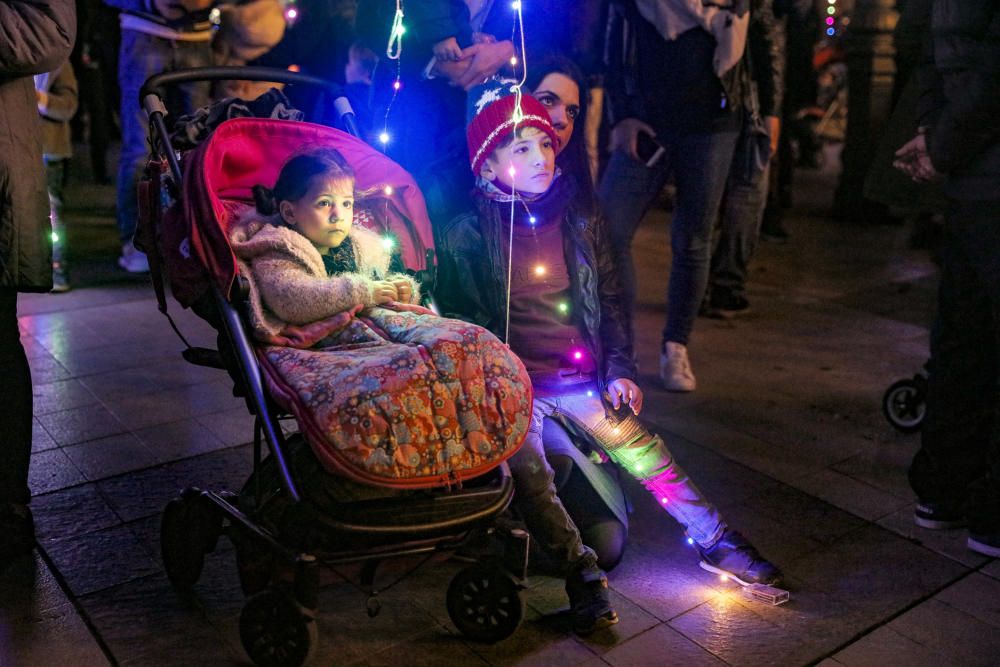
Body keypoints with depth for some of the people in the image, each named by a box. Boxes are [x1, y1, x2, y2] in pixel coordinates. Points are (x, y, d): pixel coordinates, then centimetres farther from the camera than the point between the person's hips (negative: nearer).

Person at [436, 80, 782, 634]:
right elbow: (456, 318, 1)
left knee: (646, 453, -7)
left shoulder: (582, 225, 9)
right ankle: (581, 574, -20)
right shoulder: (466, 235, -1)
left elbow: (610, 303, 15)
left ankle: (715, 541, 7)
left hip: (582, 380, 3)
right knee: (529, 473, -25)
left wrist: (620, 369, 6)